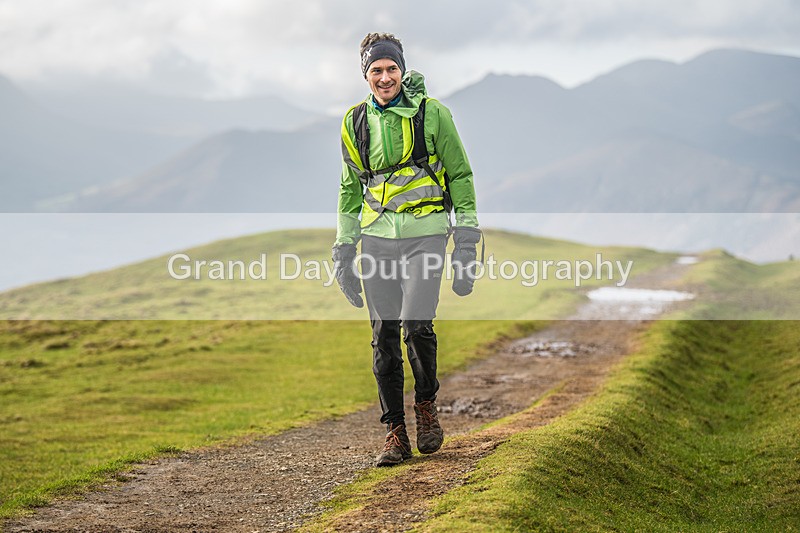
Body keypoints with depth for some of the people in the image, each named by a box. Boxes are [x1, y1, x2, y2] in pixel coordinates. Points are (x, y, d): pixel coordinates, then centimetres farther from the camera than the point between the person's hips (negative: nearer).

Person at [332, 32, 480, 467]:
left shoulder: (432, 113, -2)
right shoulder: (355, 122, 9)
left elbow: (460, 175, 2)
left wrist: (466, 242, -2)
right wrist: (344, 250, 15)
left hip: (425, 234, -3)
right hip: (377, 238, 4)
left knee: (416, 325, -18)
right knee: (384, 336, 1)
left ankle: (426, 403, 10)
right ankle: (395, 431, 11)